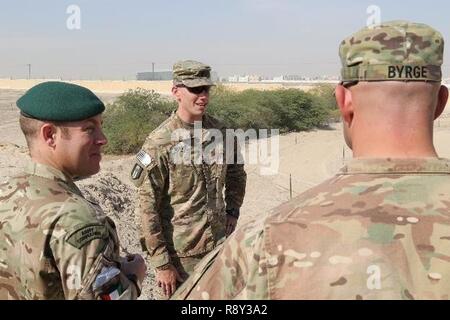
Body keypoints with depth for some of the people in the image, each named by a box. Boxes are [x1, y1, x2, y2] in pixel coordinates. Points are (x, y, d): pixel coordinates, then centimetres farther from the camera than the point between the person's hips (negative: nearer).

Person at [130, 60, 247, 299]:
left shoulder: (220, 132, 1)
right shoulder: (159, 143, -15)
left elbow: (236, 174, 19)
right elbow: (148, 208, -15)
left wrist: (232, 211, 6)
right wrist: (162, 264, -14)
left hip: (220, 245, 5)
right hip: (180, 252, -5)